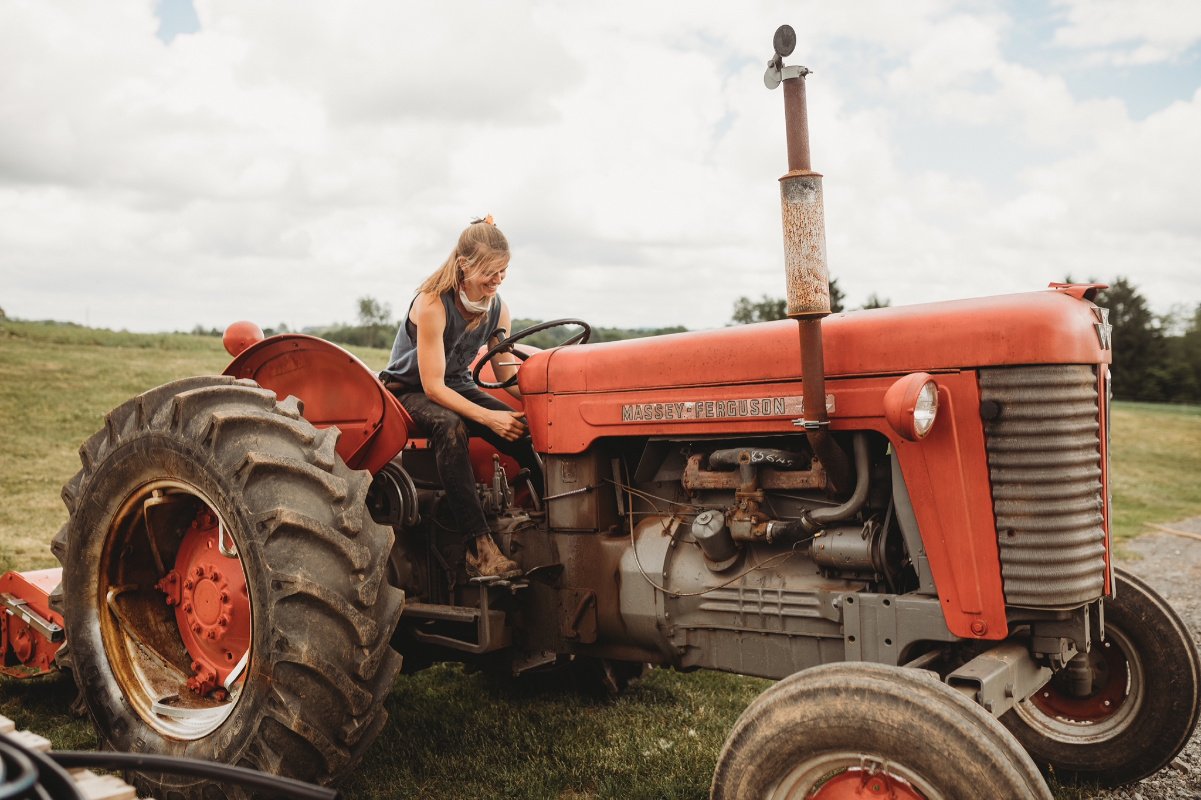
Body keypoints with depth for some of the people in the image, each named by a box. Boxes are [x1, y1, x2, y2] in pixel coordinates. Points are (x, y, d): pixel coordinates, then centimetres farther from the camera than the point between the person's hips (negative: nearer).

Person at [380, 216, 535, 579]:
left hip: (457, 387, 5)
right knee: (450, 426, -41)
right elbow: (432, 386, -26)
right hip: (409, 391, -5)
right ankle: (478, 546, -44)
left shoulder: (497, 309, -4)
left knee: (526, 430, -25)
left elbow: (507, 375, -1)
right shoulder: (432, 304, -24)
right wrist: (488, 417, -37)